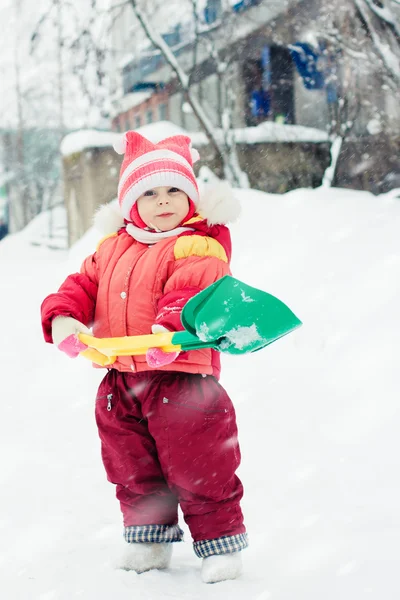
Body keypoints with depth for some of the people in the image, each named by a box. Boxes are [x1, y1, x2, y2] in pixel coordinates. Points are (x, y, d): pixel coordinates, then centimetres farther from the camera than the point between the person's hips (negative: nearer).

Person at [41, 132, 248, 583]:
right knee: (133, 471, 18)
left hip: (180, 380, -6)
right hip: (121, 382, 7)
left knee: (198, 471, 1)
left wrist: (170, 330, -44)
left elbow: (192, 293, -25)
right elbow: (83, 285, 10)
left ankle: (221, 542, 17)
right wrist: (63, 317, -11)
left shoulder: (198, 247, -11)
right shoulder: (112, 249, 12)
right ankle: (149, 538, 36)